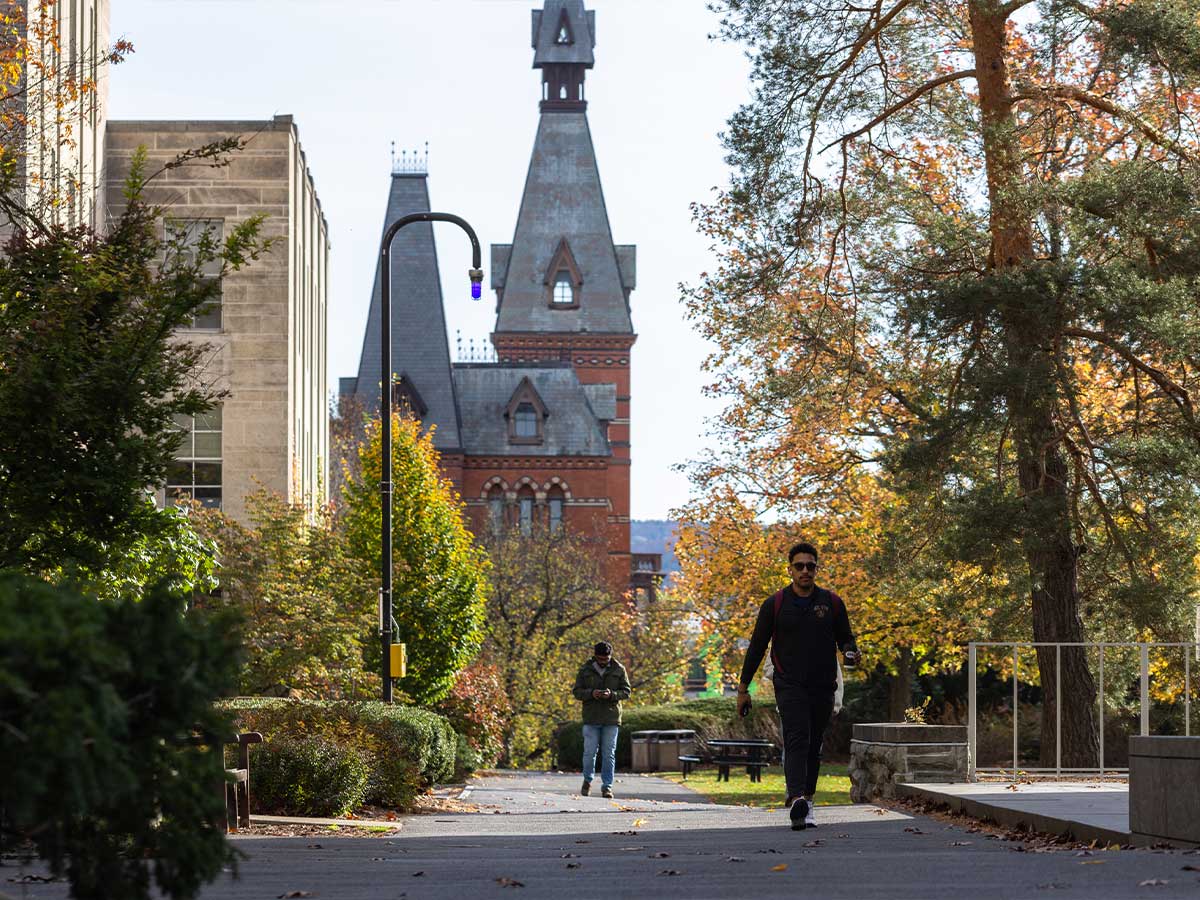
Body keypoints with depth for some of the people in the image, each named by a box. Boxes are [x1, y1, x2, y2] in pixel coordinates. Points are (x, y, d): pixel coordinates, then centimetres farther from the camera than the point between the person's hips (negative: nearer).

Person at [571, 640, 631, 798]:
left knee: (609, 754, 1)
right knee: (590, 751, -1)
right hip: (591, 718, 0)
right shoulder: (585, 670, 3)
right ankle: (587, 781, 21)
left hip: (611, 719, 0)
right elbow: (577, 692, 2)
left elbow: (626, 692, 3)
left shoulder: (619, 669, 3)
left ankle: (607, 786, 6)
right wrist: (591, 693, -18)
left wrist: (612, 695, -16)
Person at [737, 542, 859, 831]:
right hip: (790, 685, -3)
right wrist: (743, 688, 6)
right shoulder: (775, 604, 1)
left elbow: (845, 637, 14)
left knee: (813, 747, 10)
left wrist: (851, 652, -11)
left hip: (823, 688, 3)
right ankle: (796, 800, -36)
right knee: (796, 740, -20)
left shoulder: (832, 603, 6)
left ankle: (807, 800, 21)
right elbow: (757, 646, 6)